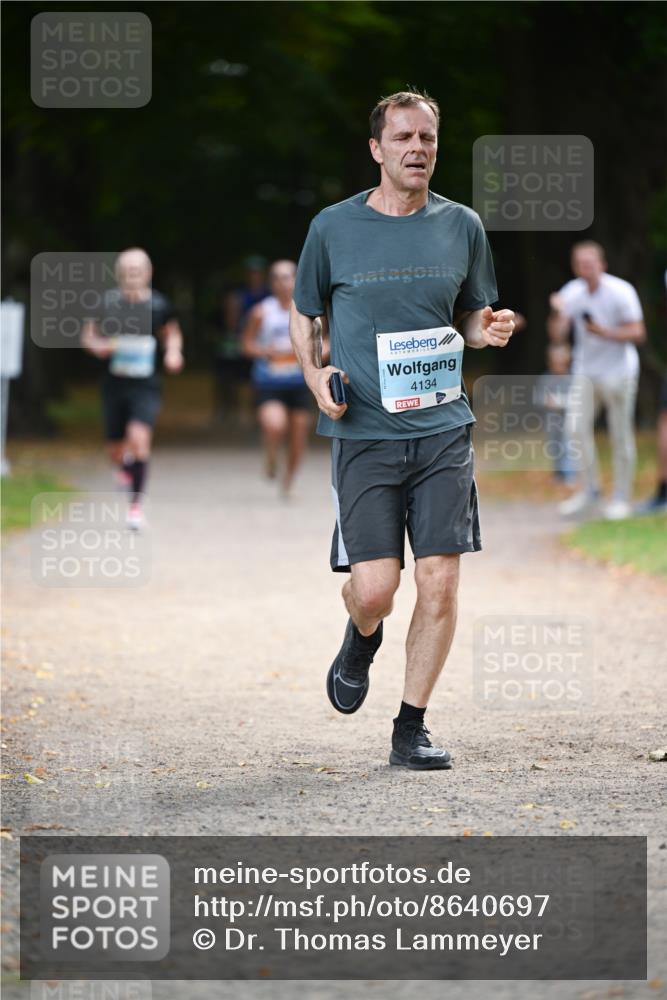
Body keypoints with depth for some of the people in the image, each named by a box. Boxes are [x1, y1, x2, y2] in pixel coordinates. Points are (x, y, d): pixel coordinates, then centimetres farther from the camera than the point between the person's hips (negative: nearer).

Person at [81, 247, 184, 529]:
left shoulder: (159, 304, -3)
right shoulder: (108, 302, -4)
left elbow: (172, 333, 15)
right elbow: (88, 335, 7)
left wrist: (173, 353, -4)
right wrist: (98, 346, -14)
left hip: (146, 385, -1)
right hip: (115, 384, 1)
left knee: (139, 437, -24)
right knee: (116, 451, 9)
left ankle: (136, 504, -11)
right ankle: (125, 465, 50)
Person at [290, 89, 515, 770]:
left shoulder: (462, 226, 8)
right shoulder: (333, 228, 2)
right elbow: (303, 314, 13)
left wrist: (486, 330, -5)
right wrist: (315, 376, -5)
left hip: (443, 427, 2)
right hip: (363, 432, -2)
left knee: (440, 582, -5)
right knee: (373, 589, -10)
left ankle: (411, 728, 9)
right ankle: (361, 641, 28)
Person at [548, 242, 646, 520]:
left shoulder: (621, 292, -13)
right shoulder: (571, 292, -2)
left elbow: (637, 333, -11)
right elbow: (558, 337, -2)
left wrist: (605, 333, -24)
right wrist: (557, 314, -21)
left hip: (617, 371, -4)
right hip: (585, 371, 4)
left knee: (621, 433, 0)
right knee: (577, 427, -6)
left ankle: (622, 497, 9)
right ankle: (590, 489, 9)